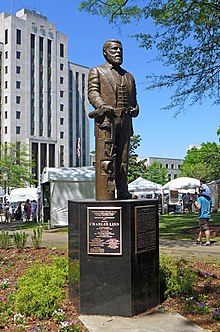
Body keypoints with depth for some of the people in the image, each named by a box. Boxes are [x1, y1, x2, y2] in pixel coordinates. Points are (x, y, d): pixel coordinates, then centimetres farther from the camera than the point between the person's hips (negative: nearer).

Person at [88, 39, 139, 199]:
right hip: (106, 120, -5)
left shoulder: (129, 76, 30)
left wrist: (135, 108, 5)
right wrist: (101, 105, -22)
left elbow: (133, 98, 28)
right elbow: (93, 92, -1)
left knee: (123, 159, 3)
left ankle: (123, 191, 6)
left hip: (125, 122, 5)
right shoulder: (97, 71, 15)